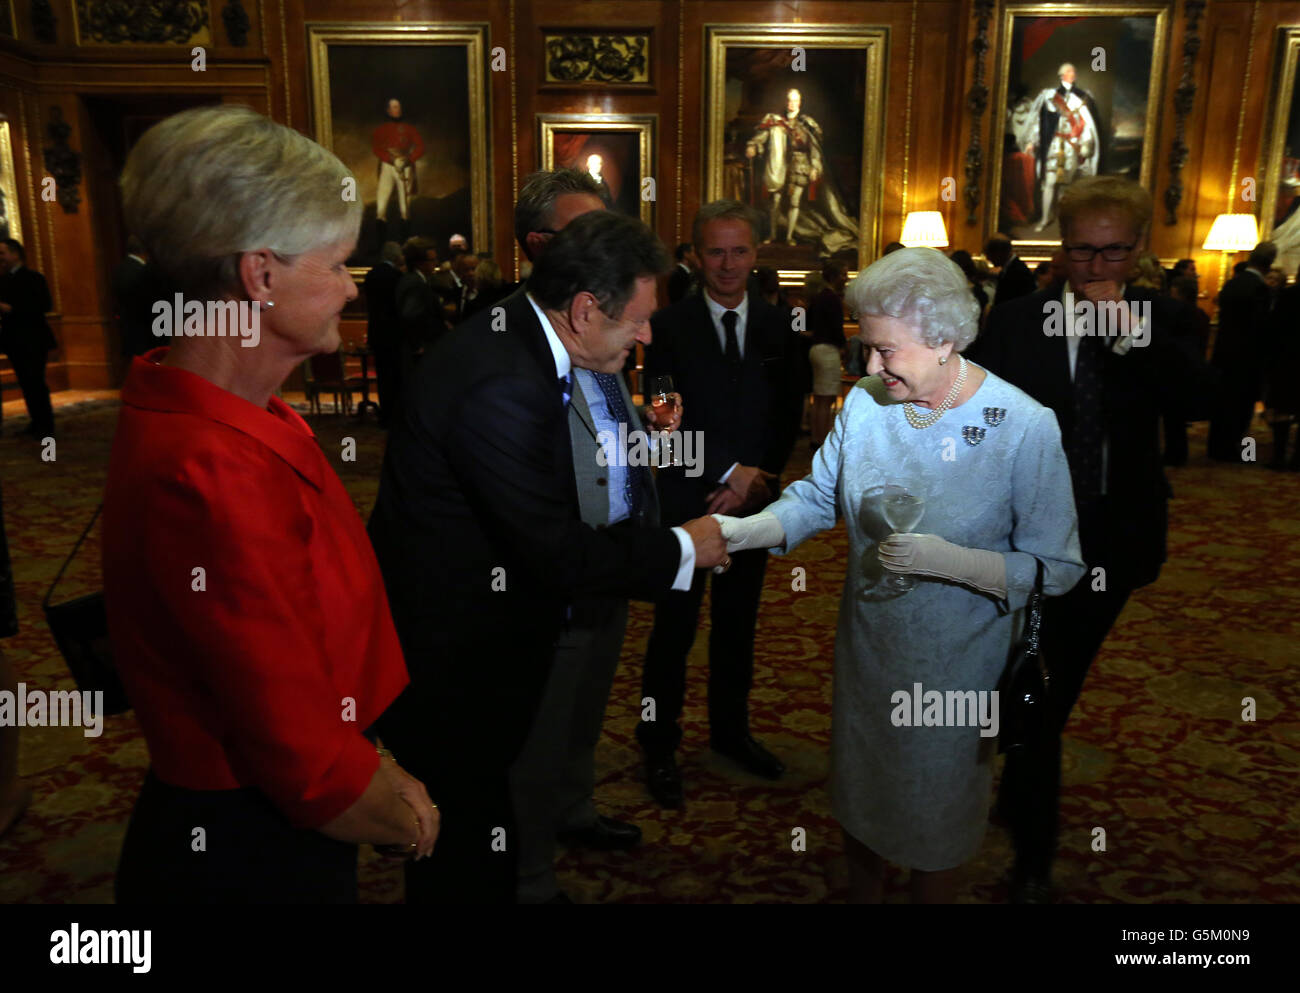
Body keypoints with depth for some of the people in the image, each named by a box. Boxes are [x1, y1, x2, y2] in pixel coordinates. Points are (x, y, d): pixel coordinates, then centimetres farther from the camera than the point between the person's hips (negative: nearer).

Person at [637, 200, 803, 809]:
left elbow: (787, 418, 5)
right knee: (674, 629, 5)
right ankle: (660, 746, 21)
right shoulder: (670, 326, -6)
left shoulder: (776, 328, 6)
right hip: (686, 502, -3)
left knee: (738, 623, 16)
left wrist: (758, 478, -9)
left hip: (752, 502, 4)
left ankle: (730, 730, 34)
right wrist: (729, 474, -15)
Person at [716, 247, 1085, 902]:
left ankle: (932, 894, 48)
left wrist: (950, 560, -31)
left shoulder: (1026, 429, -21)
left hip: (955, 665, -4)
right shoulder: (865, 404, -9)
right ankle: (862, 892, 52)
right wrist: (749, 530, -17)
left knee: (935, 820, 18)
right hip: (866, 646, 4)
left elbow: (1057, 567, -17)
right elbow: (820, 496, 0)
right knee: (857, 795, 24)